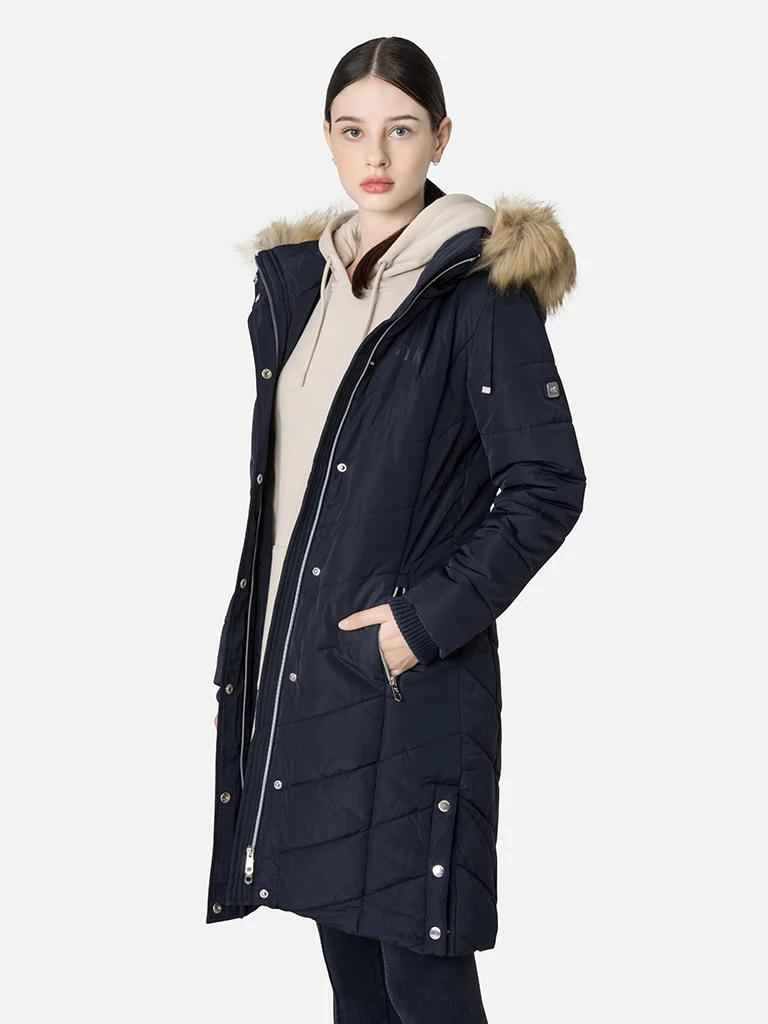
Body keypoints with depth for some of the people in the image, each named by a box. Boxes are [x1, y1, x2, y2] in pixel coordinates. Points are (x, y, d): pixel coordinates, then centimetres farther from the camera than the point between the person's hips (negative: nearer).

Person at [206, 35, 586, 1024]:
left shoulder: (479, 286, -9)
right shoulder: (299, 279, 12)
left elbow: (548, 485, -13)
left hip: (407, 672, -7)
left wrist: (429, 618, -16)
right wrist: (251, 641, 14)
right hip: (295, 662, 7)